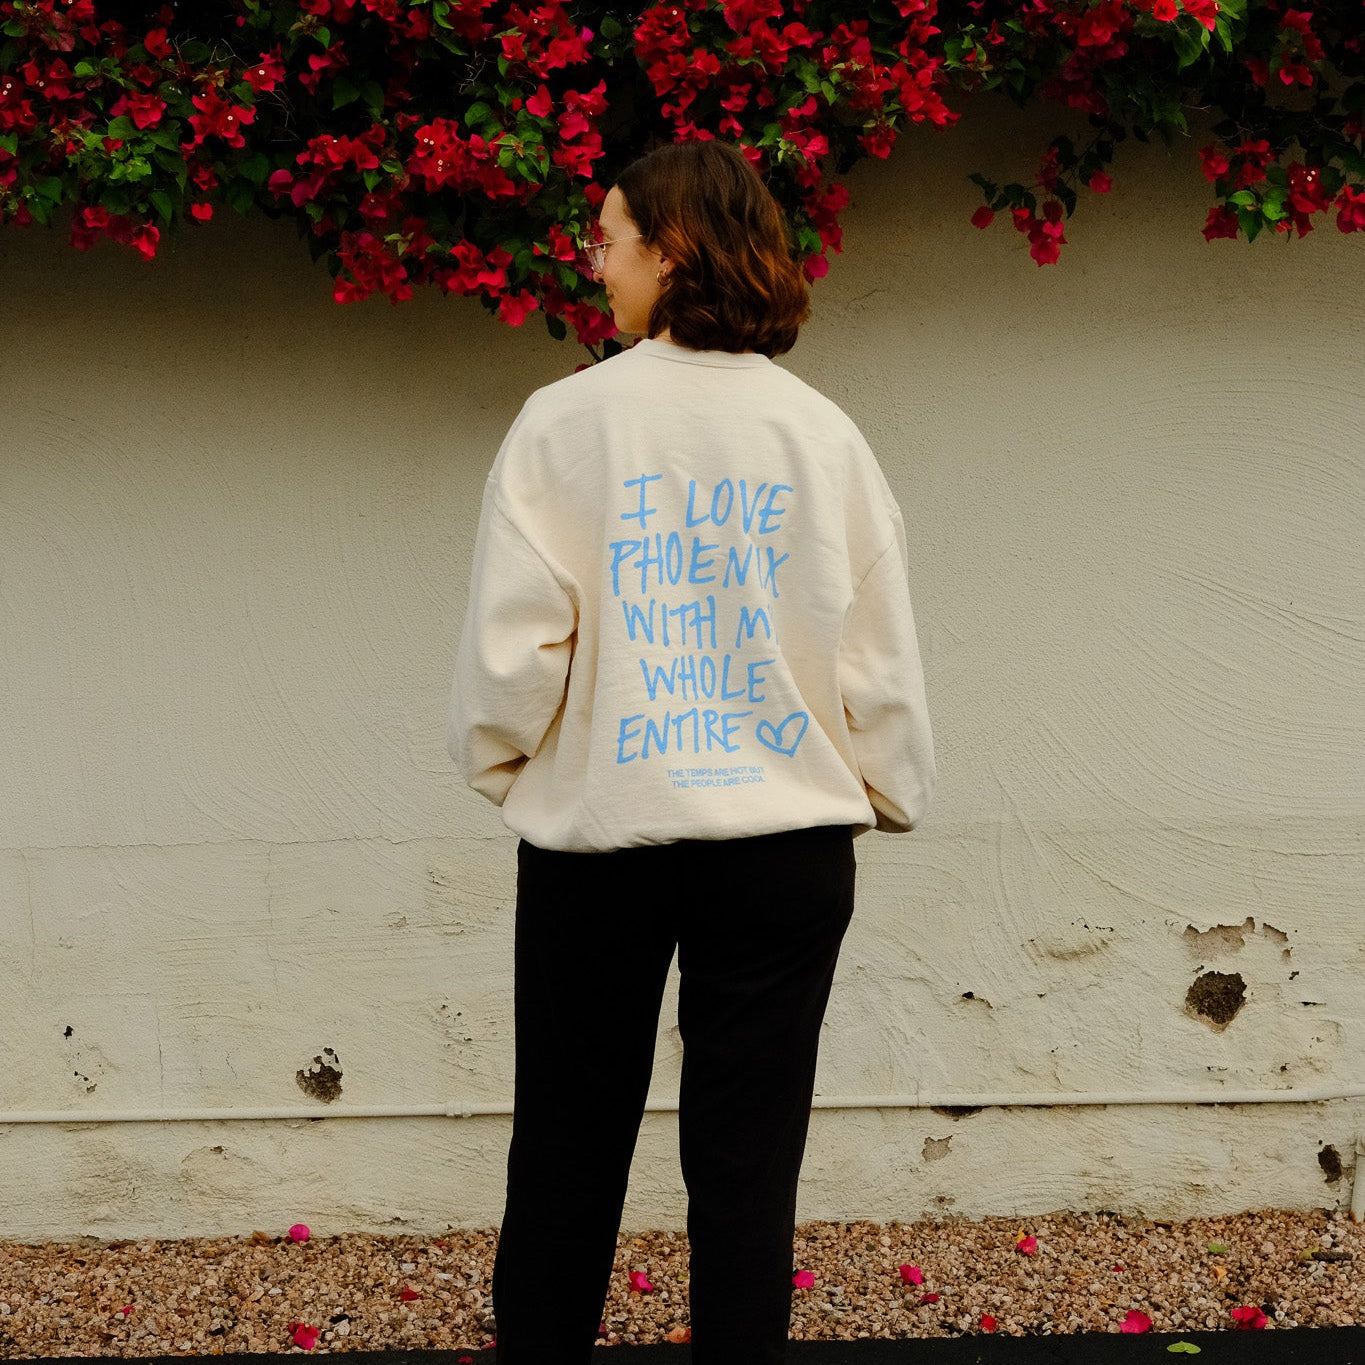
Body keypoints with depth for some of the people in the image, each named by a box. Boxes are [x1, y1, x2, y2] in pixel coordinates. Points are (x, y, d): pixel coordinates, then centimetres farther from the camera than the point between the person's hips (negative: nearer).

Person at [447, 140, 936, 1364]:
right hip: (787, 839, 1)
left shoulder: (565, 422, -6)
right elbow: (881, 655, 2)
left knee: (568, 1152, 13)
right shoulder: (822, 434, 0)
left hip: (599, 833, -1)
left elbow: (514, 641, -7)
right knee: (748, 1167, 6)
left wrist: (502, 762, 11)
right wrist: (888, 791, 18)